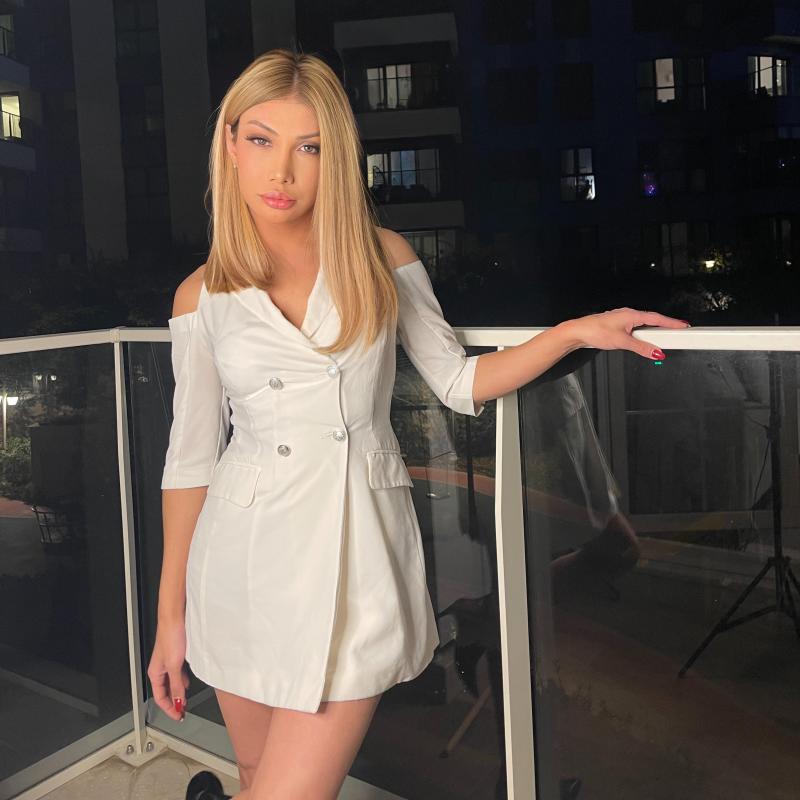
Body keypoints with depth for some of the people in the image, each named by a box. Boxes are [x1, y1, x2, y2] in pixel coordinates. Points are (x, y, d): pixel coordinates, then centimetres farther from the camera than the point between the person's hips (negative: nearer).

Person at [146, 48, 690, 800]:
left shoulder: (383, 259, 1)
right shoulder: (202, 295, 2)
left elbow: (459, 381, 7)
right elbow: (190, 456, 5)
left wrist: (574, 331, -4)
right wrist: (171, 613, 7)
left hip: (353, 552, -1)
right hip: (245, 560, 1)